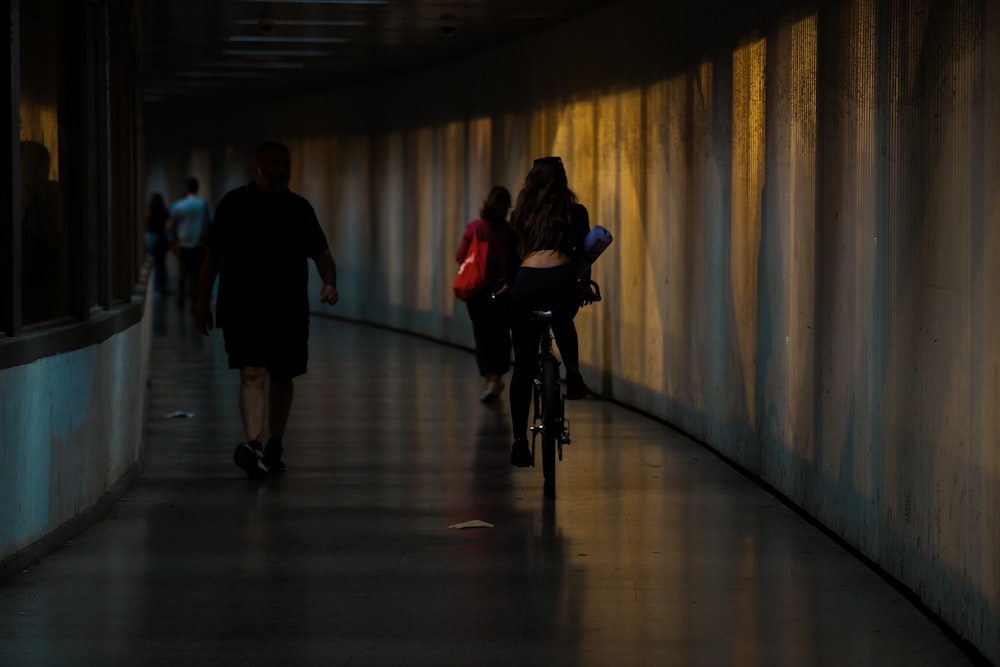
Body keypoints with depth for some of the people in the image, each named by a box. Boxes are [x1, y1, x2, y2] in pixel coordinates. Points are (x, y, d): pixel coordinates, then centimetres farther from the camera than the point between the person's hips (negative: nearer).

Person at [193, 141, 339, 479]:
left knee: (282, 377, 11)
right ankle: (253, 445, -25)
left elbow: (321, 254, 12)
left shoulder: (299, 208, 9)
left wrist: (330, 283, -8)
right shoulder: (234, 204, 3)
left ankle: (274, 445, 26)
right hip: (243, 308, -3)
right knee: (252, 373, -15)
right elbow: (213, 255, 7)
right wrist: (202, 304, 5)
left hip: (289, 309, 3)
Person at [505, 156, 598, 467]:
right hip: (562, 281, -1)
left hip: (526, 282, 1)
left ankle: (520, 441, 0)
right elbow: (583, 253, 19)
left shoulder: (520, 214, 19)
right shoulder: (576, 212, 15)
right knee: (563, 324, 39)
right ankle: (573, 375, 21)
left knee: (523, 366, 6)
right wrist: (585, 286, 35)